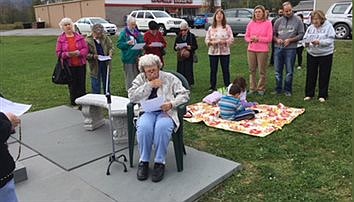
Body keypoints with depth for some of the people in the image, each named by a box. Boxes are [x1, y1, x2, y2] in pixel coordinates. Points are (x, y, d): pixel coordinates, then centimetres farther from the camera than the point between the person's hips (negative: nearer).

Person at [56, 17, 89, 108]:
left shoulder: (79, 36, 3)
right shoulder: (61, 38, 1)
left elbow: (85, 48, 2)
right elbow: (58, 52, -1)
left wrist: (79, 53, -18)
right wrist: (67, 54, -19)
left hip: (81, 64, 1)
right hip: (69, 65, -1)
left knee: (82, 83, 7)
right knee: (72, 85, 6)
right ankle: (74, 103, 19)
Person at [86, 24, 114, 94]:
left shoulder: (105, 38, 1)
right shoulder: (88, 40, -12)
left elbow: (110, 47, 12)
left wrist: (110, 54, -7)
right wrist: (93, 56, -24)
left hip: (105, 63, 4)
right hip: (95, 65, -4)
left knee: (106, 82, 18)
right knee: (96, 85, 1)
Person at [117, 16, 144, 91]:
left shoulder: (137, 32, 13)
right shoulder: (123, 33, -6)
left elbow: (142, 41, 18)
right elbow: (119, 44, -8)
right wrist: (127, 43, -22)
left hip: (137, 57, 6)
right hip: (128, 58, -6)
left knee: (138, 75, 14)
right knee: (130, 76, -2)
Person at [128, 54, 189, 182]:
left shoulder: (169, 78, 7)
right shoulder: (140, 79, 13)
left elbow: (184, 94, 2)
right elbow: (131, 96, -2)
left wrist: (171, 103, -17)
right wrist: (149, 85, -8)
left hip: (166, 112, -1)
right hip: (147, 112, 2)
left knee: (162, 126, -37)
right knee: (144, 126, -34)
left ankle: (160, 162, -20)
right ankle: (143, 161, -15)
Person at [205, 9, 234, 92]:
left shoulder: (227, 27, 3)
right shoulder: (211, 28, 8)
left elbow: (231, 39, -2)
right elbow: (206, 40, 6)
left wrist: (224, 41, -18)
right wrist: (211, 42, -14)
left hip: (225, 51, -1)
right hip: (213, 51, 1)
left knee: (226, 70, 2)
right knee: (213, 70, 5)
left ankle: (227, 87, 11)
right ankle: (212, 87, 15)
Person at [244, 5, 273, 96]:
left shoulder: (268, 23, -1)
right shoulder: (251, 23, 8)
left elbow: (269, 38, -5)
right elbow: (246, 36, 11)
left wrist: (258, 38, -14)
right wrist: (251, 39, -10)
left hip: (263, 51, -3)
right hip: (251, 50, 3)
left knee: (262, 71, 2)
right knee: (252, 70, 8)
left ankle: (261, 89, 15)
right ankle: (252, 88, 18)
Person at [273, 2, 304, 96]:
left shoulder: (297, 21, 2)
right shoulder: (278, 21, 9)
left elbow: (301, 35, 0)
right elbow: (273, 34, 13)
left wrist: (290, 40, -11)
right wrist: (277, 39, -7)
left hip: (290, 49, -3)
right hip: (278, 48, 3)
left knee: (289, 71, 3)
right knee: (278, 71, 8)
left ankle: (287, 90, 15)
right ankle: (278, 89, 19)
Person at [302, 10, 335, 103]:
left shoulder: (328, 26, -7)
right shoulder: (310, 27, 6)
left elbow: (330, 40, -14)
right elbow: (305, 38, 8)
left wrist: (319, 42, -29)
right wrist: (306, 43, -15)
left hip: (325, 54, -4)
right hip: (312, 54, 4)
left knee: (324, 76, 3)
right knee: (310, 74, 6)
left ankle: (322, 95, 13)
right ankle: (309, 94, 17)